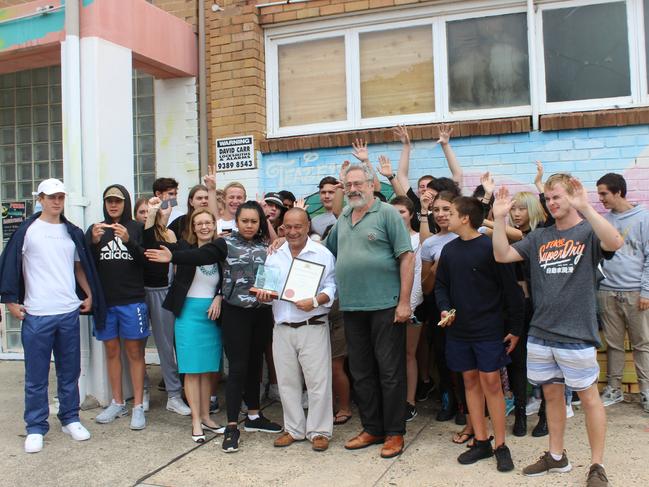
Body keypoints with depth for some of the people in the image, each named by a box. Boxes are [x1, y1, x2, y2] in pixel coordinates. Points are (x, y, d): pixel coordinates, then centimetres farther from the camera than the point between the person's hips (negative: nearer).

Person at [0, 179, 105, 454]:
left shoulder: (73, 232, 10)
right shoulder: (27, 230, -3)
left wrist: (90, 296, 11)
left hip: (69, 313, 4)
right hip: (36, 315, -3)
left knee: (70, 371, 11)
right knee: (36, 376, 4)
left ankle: (70, 420, 25)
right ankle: (36, 428, 16)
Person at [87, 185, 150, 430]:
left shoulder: (136, 228, 1)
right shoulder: (95, 229, 8)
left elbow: (146, 261, -6)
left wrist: (128, 241, -22)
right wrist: (94, 242, -15)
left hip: (132, 300, -3)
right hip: (104, 300, 3)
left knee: (134, 352, 1)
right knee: (111, 351, 11)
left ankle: (138, 406, 7)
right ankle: (117, 403, 23)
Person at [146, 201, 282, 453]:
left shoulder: (266, 245, 7)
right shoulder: (226, 243, -3)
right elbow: (199, 255, -17)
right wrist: (173, 256, -29)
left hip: (262, 312, 4)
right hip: (235, 312, -4)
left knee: (255, 364, 14)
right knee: (238, 367, -4)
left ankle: (253, 416, 29)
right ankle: (232, 426, 4)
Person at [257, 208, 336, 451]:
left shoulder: (323, 254, -3)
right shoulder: (274, 255, 10)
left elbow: (331, 287, -6)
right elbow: (267, 287, 14)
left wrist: (316, 301, -22)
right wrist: (264, 294, -8)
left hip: (313, 327, -4)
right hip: (282, 328, 4)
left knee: (318, 381, 0)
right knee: (287, 381, 12)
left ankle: (319, 431, 14)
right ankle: (294, 429, 26)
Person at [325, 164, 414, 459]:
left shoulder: (387, 213, -5)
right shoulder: (342, 219, 14)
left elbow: (407, 257, -10)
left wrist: (404, 301, -14)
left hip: (385, 305, -6)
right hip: (351, 307, 6)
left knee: (390, 371, 2)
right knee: (361, 372, 13)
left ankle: (394, 433, 14)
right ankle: (371, 428, 26)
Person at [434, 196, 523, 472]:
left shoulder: (490, 247, -11)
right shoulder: (449, 250, 7)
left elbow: (511, 289, -9)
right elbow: (441, 285, 14)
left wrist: (515, 328, -8)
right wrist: (444, 308, -5)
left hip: (489, 329, -5)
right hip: (459, 330, 6)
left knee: (491, 383, -2)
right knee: (470, 382, 10)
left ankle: (500, 446, 10)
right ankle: (481, 442, 21)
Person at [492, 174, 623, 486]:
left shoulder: (589, 232, -5)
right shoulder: (539, 237, 9)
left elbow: (615, 242, -27)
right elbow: (501, 255, 3)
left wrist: (586, 208, -36)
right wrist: (499, 217, -8)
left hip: (576, 334, -5)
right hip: (540, 333, 5)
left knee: (588, 398, 7)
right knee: (552, 394, 16)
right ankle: (556, 457, 31)